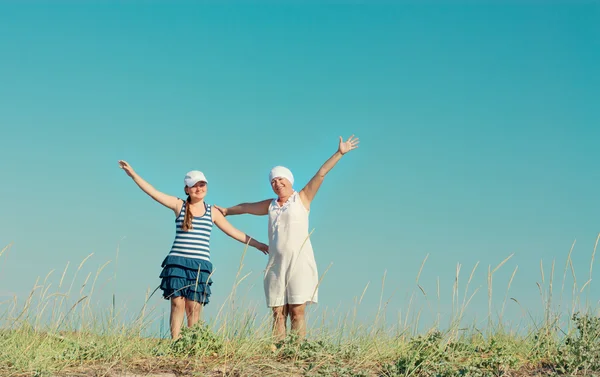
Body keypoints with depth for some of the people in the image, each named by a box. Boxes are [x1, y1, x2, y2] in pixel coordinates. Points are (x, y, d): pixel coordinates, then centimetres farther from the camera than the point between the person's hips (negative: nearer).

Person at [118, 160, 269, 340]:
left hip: (200, 265, 1)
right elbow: (152, 192, 3)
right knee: (177, 304, -6)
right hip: (177, 263, -1)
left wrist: (257, 244, 17)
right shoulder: (179, 205, 8)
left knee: (194, 307, -4)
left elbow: (234, 232, 17)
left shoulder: (212, 212, 12)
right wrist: (133, 174, -4)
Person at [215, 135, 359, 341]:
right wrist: (227, 211, 51)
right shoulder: (271, 205, 19)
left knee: (297, 311, -7)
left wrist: (339, 153, -6)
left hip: (299, 264, -4)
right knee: (278, 313, -1)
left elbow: (320, 174, -1)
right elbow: (247, 207, 36)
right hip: (276, 265, 4)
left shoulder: (302, 198, 7)